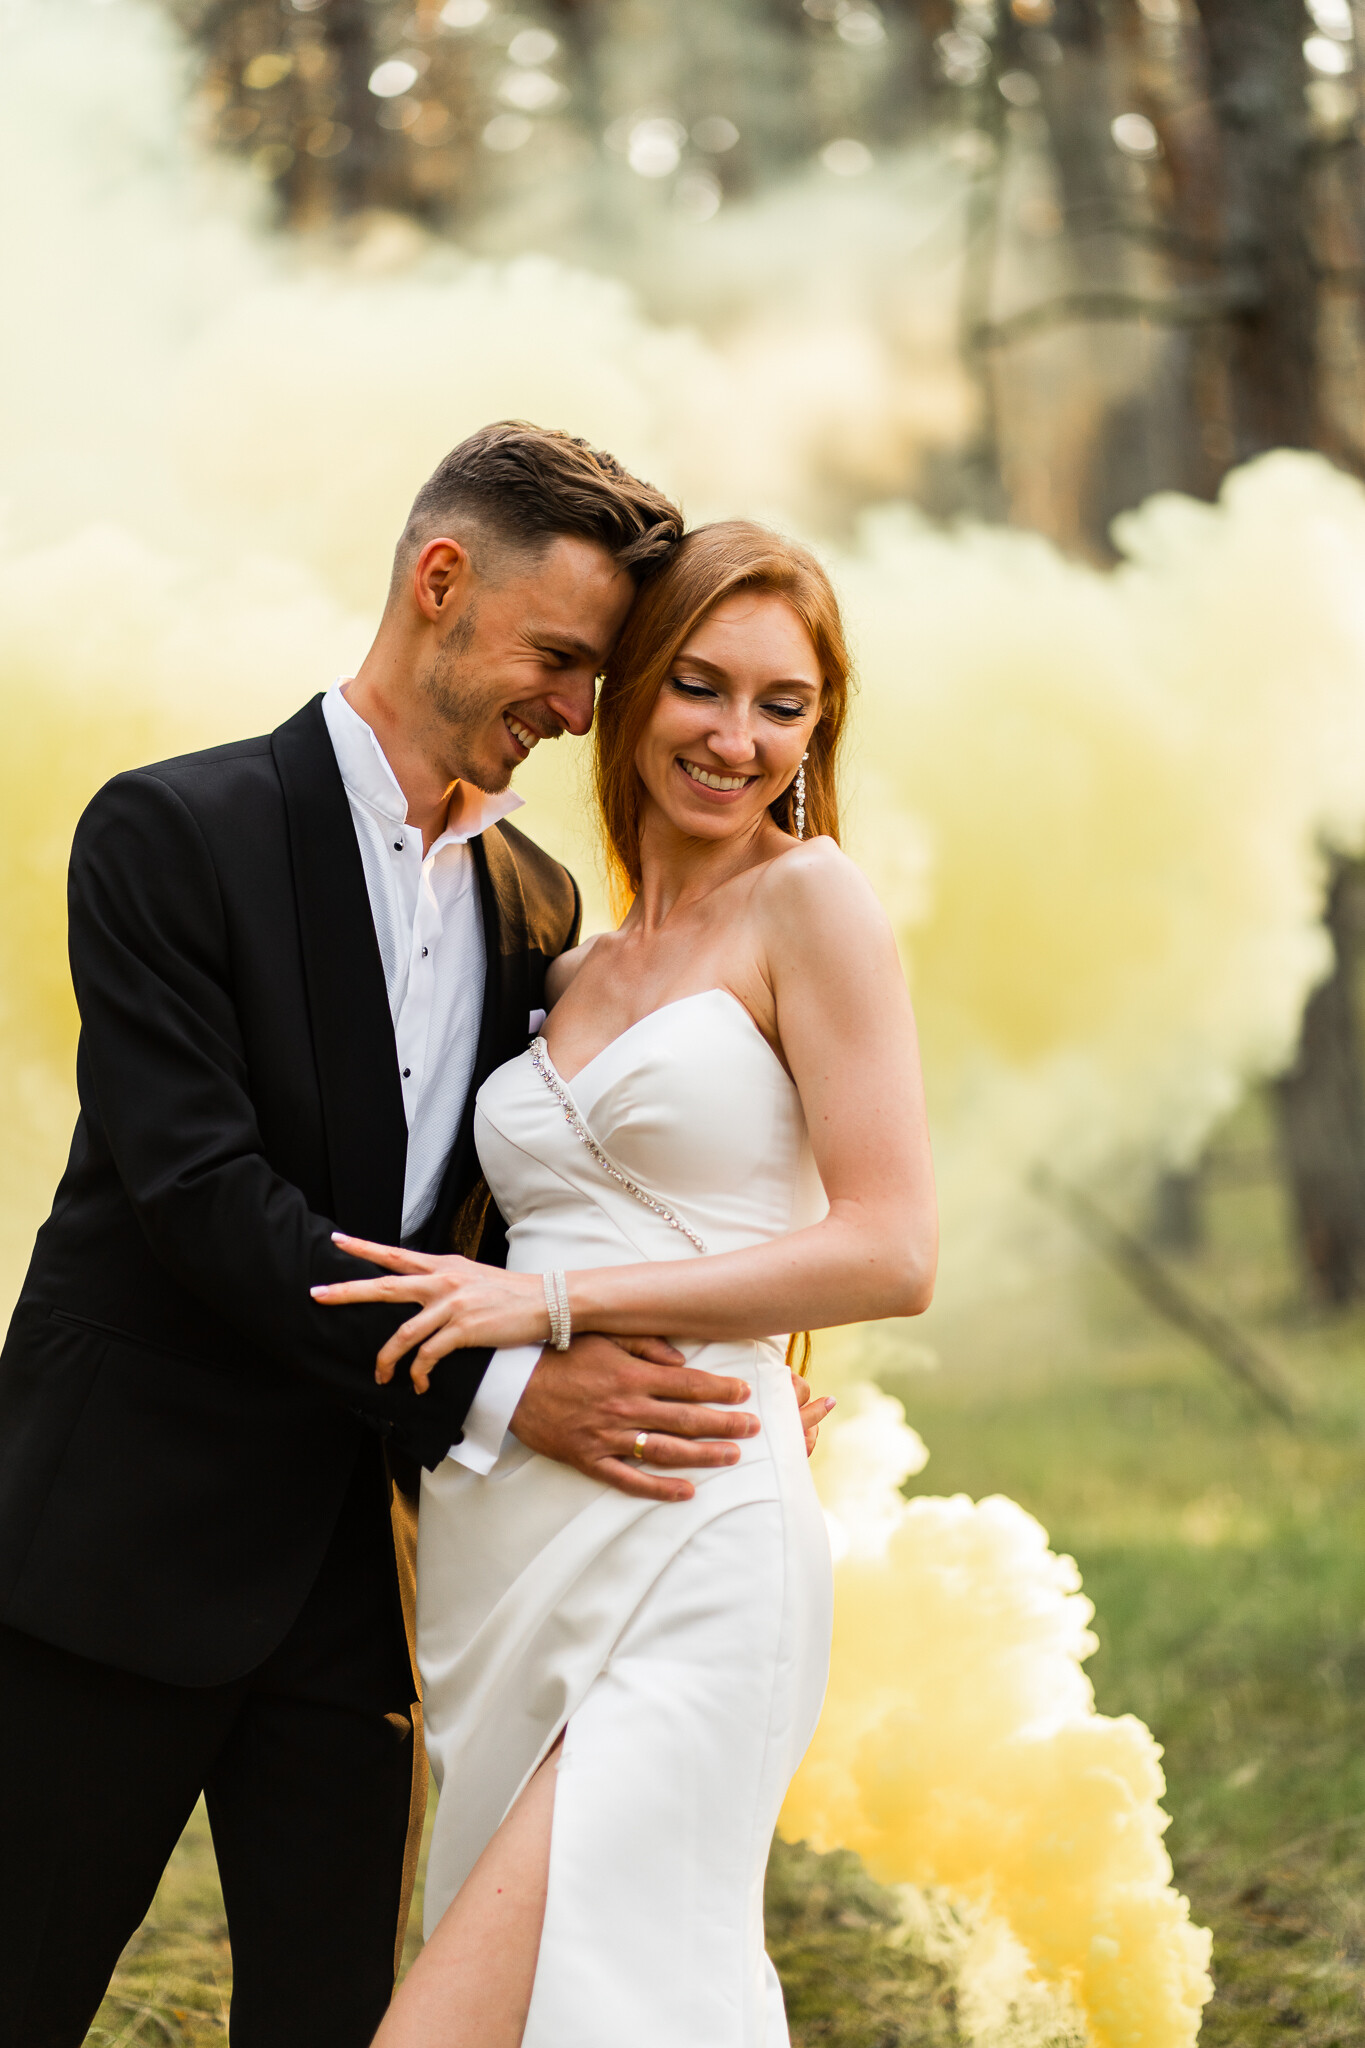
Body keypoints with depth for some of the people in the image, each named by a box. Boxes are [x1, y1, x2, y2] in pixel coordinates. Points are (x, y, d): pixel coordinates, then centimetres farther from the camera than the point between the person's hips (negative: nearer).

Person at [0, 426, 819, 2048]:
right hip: (132, 1546, -5)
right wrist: (493, 1386, -22)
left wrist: (716, 1374, -2)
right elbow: (200, 1190, -18)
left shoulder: (535, 905, 11)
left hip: (360, 1557, 5)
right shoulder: (175, 834, -9)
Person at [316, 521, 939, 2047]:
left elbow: (891, 1251, -9)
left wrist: (555, 1302, -11)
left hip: (682, 1564, -7)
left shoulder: (808, 897, -1)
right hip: (501, 1576, 7)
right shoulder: (571, 974, 19)